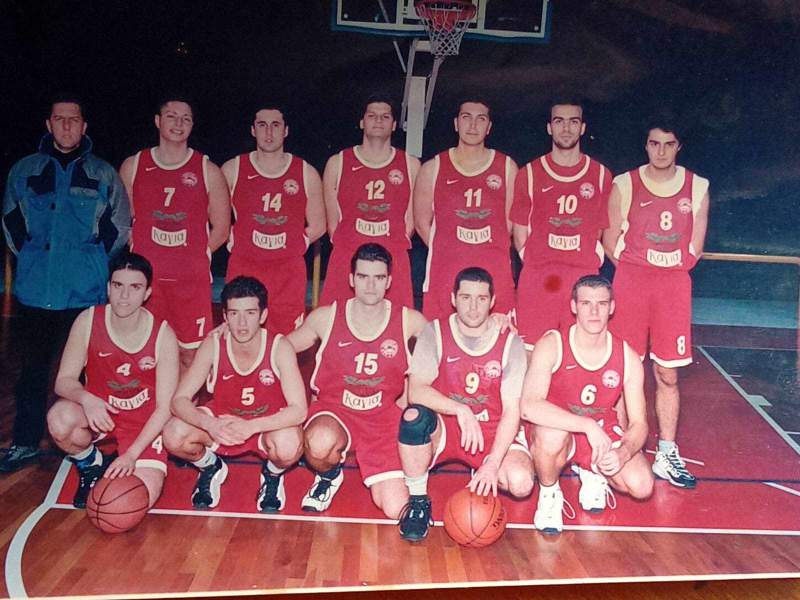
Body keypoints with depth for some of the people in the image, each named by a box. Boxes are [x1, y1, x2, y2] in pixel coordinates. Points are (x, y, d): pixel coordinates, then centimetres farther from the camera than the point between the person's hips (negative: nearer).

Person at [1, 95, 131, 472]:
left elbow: (119, 227, 8)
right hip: (35, 290, 2)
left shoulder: (103, 175, 6)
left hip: (85, 293, -2)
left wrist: (90, 258, 4)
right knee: (33, 367, 9)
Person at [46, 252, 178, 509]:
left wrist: (131, 455, -24)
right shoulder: (88, 321, -14)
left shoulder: (163, 335, -19)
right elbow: (64, 380, -10)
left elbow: (165, 408, -15)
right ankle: (90, 465, 1)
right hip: (98, 410, 2)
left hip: (144, 422, -2)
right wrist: (86, 398, -34)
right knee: (59, 419, -33)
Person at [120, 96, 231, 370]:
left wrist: (193, 256, 3)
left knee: (191, 356, 3)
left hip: (192, 278, 0)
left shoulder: (207, 170, 4)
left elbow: (221, 229, 8)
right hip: (144, 276, 1)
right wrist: (139, 256, 3)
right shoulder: (133, 166, 8)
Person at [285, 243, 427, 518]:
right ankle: (329, 474, 2)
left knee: (395, 510, -12)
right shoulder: (325, 318, -5)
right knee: (320, 444, -38)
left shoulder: (409, 321, -7)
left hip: (384, 416, 0)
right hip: (333, 408, 0)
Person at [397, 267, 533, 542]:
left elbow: (512, 411, -11)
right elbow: (416, 391, -17)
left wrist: (492, 464, -23)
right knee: (414, 416, -34)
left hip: (494, 432, 1)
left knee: (520, 482, -27)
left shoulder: (510, 343, -7)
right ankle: (417, 501, -12)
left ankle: (483, 476, 12)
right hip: (444, 428, 0)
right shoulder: (435, 333, -6)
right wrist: (460, 410, -32)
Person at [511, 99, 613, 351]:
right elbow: (520, 231, 8)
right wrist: (537, 265, 1)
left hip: (584, 278, 1)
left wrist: (590, 263, 4)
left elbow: (602, 230, 13)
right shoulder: (529, 174, 7)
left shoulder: (601, 175, 9)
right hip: (537, 280, -1)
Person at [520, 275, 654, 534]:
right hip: (560, 429, -3)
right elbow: (529, 406, -35)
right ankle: (549, 493, -6)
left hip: (603, 432, 3)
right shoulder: (552, 345, -21)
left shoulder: (628, 357, -11)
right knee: (552, 433, -38)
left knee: (641, 486, -19)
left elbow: (639, 423, -7)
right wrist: (588, 426, -41)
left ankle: (593, 473, 17)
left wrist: (623, 453, -30)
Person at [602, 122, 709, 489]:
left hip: (675, 284, 2)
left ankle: (667, 455, 16)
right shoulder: (624, 185, 0)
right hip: (630, 282, -2)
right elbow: (611, 241, 2)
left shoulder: (697, 187, 6)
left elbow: (695, 246, 9)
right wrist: (639, 270, 2)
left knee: (668, 375, 7)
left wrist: (672, 271, 3)